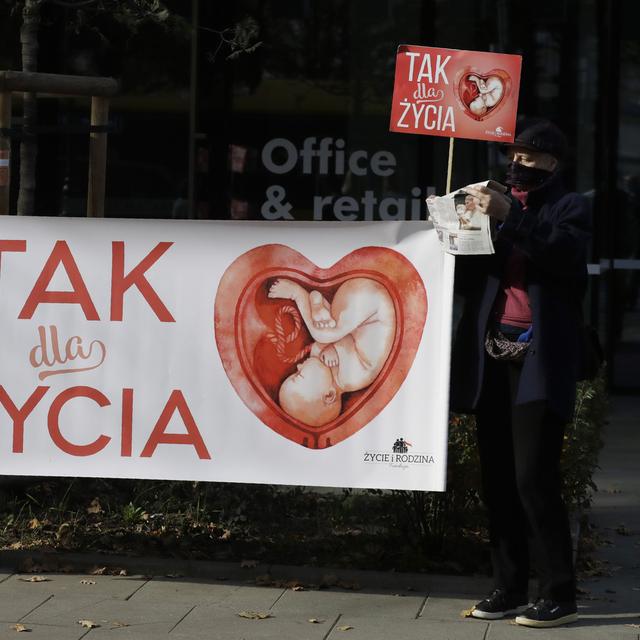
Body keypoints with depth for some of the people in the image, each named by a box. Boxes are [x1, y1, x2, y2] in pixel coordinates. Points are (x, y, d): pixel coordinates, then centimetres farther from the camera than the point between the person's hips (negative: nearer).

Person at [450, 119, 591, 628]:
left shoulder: (569, 208, 6)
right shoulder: (497, 207, 18)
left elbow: (569, 253, -16)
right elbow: (465, 279, 14)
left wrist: (509, 216, -24)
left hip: (539, 363, -5)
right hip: (492, 359, 5)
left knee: (534, 479, -11)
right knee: (498, 481, 5)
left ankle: (560, 595, -5)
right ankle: (510, 588, 11)